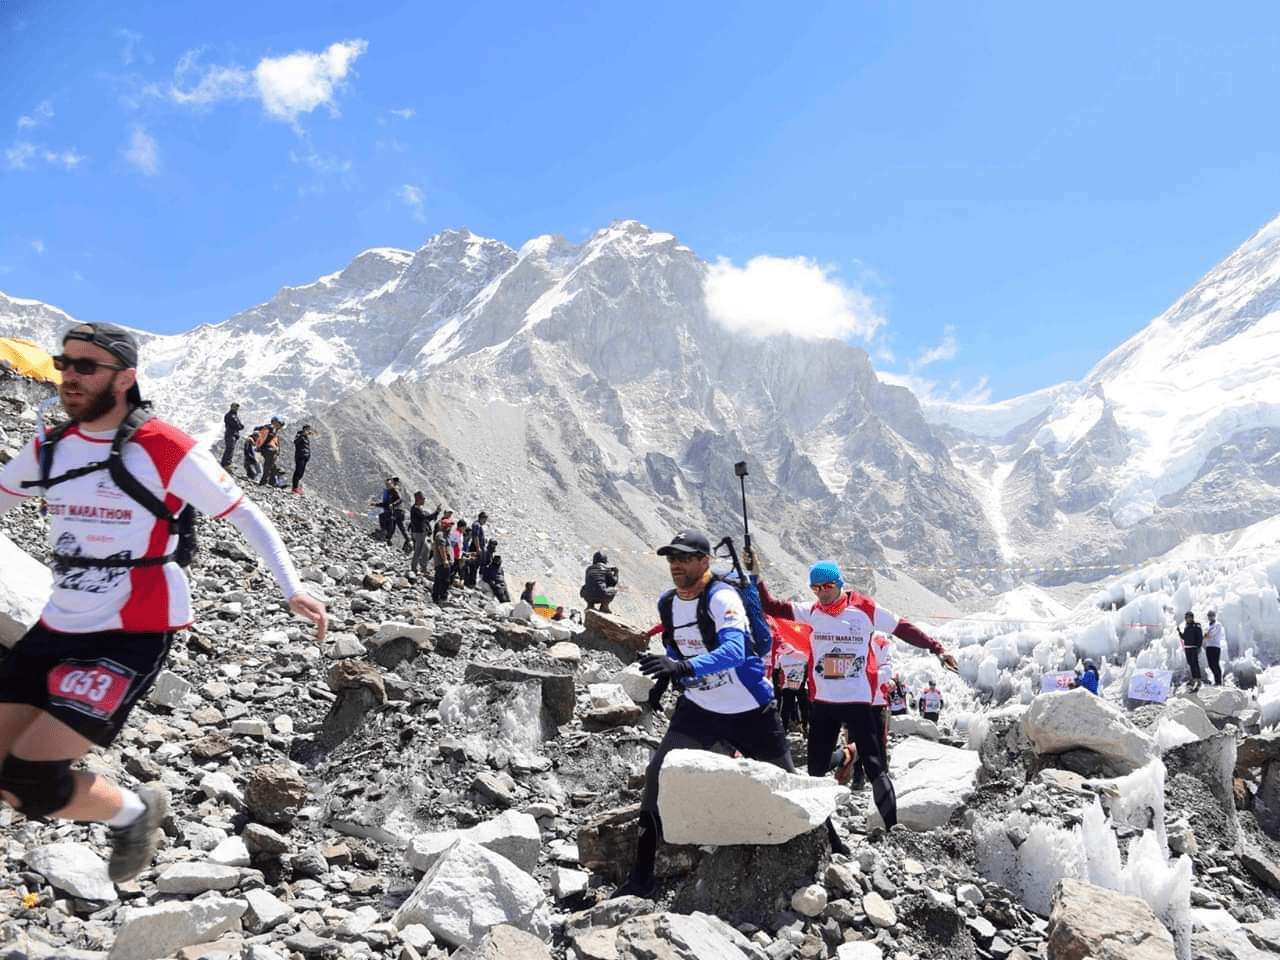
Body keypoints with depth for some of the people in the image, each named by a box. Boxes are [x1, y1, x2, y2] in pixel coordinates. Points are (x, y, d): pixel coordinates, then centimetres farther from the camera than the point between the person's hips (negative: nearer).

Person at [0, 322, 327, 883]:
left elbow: (244, 514, -6)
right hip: (56, 628, 7)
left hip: (133, 636, -7)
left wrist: (292, 589, -14)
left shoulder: (167, 450, -13)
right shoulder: (50, 448, 5)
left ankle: (133, 810, 16)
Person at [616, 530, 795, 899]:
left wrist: (685, 667, -54)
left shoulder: (722, 598, -23)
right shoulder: (667, 604, -2)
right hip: (699, 708, 5)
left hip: (750, 710, -4)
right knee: (658, 774, -11)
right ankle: (642, 876, -1)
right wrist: (666, 674, 1)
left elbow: (734, 650, -41)